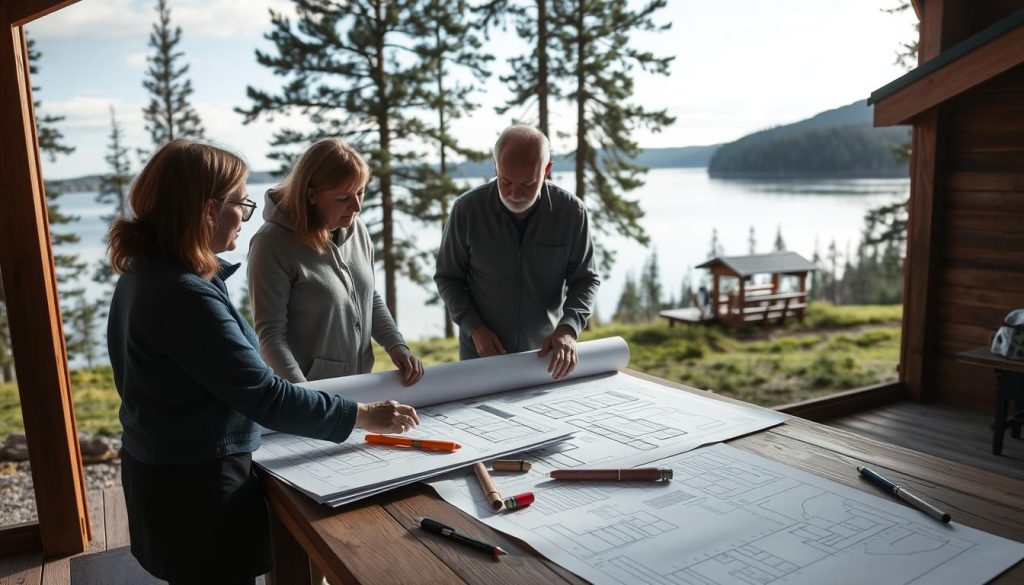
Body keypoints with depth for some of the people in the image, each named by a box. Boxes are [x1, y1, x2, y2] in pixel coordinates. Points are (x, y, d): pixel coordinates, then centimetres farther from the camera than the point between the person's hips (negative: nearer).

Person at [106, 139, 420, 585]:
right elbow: (265, 397, -29)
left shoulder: (145, 272, 3)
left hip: (167, 471, 10)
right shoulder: (184, 295, -29)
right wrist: (364, 415, -21)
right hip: (197, 484, -10)